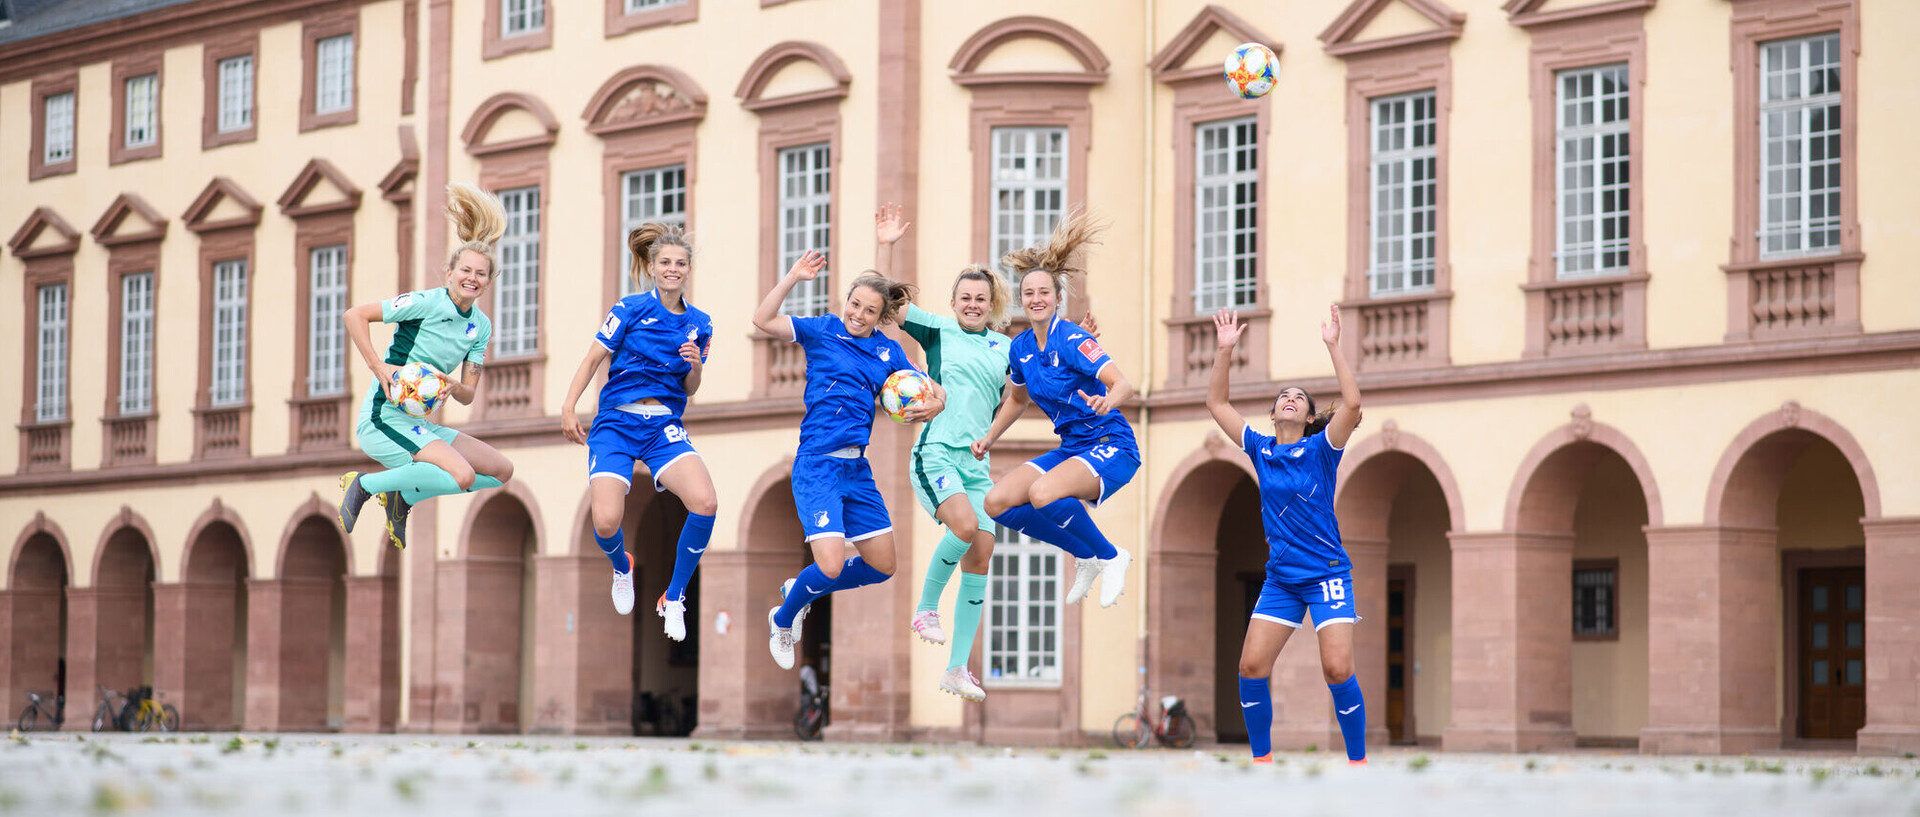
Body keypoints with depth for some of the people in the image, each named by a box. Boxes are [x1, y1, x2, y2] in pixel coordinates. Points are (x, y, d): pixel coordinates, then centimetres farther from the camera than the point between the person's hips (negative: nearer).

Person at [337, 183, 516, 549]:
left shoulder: (481, 326, 9)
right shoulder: (426, 303, -12)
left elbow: (468, 395, 10)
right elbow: (354, 315, -15)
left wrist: (454, 387, -13)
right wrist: (378, 367, -22)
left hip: (419, 423, 8)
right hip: (383, 419, -8)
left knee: (502, 470, 7)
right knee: (461, 475, -28)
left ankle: (402, 496, 11)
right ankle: (366, 484, -9)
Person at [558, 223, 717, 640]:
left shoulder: (699, 324, 8)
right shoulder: (632, 309, -2)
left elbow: (690, 390, 14)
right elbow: (593, 358, 2)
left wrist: (695, 367, -8)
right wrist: (569, 407, -6)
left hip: (665, 427, 3)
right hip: (616, 422, -2)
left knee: (705, 504, -24)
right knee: (606, 523, -19)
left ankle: (673, 598, -3)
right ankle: (622, 568, 23)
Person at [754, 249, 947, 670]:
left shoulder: (888, 351, 9)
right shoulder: (823, 330, -2)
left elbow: (934, 391, 10)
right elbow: (763, 320, -12)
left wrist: (934, 405, -13)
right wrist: (793, 277, -20)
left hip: (857, 469, 6)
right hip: (817, 465, -6)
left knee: (882, 566, 10)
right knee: (831, 566, -16)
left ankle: (800, 589, 32)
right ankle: (783, 619, 14)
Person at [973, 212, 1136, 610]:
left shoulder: (1072, 339, -17)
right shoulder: (1021, 347, 5)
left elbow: (1123, 384, -28)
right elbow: (1017, 399, 25)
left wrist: (1107, 401, -50)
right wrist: (989, 437, 17)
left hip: (1110, 446, -8)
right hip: (1070, 448, 8)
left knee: (1042, 493, -33)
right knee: (997, 502, -6)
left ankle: (1111, 557, -9)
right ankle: (1086, 558, 10)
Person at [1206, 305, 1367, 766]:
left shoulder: (1320, 449, -4)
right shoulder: (1260, 450, 8)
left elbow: (1351, 403, -20)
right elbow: (1217, 404, 10)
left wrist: (1333, 346, -21)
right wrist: (1225, 350, 1)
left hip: (1327, 575, -4)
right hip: (1280, 577, 4)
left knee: (1338, 670, -14)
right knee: (1251, 667, -5)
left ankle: (1358, 762, -3)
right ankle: (1262, 760, 8)